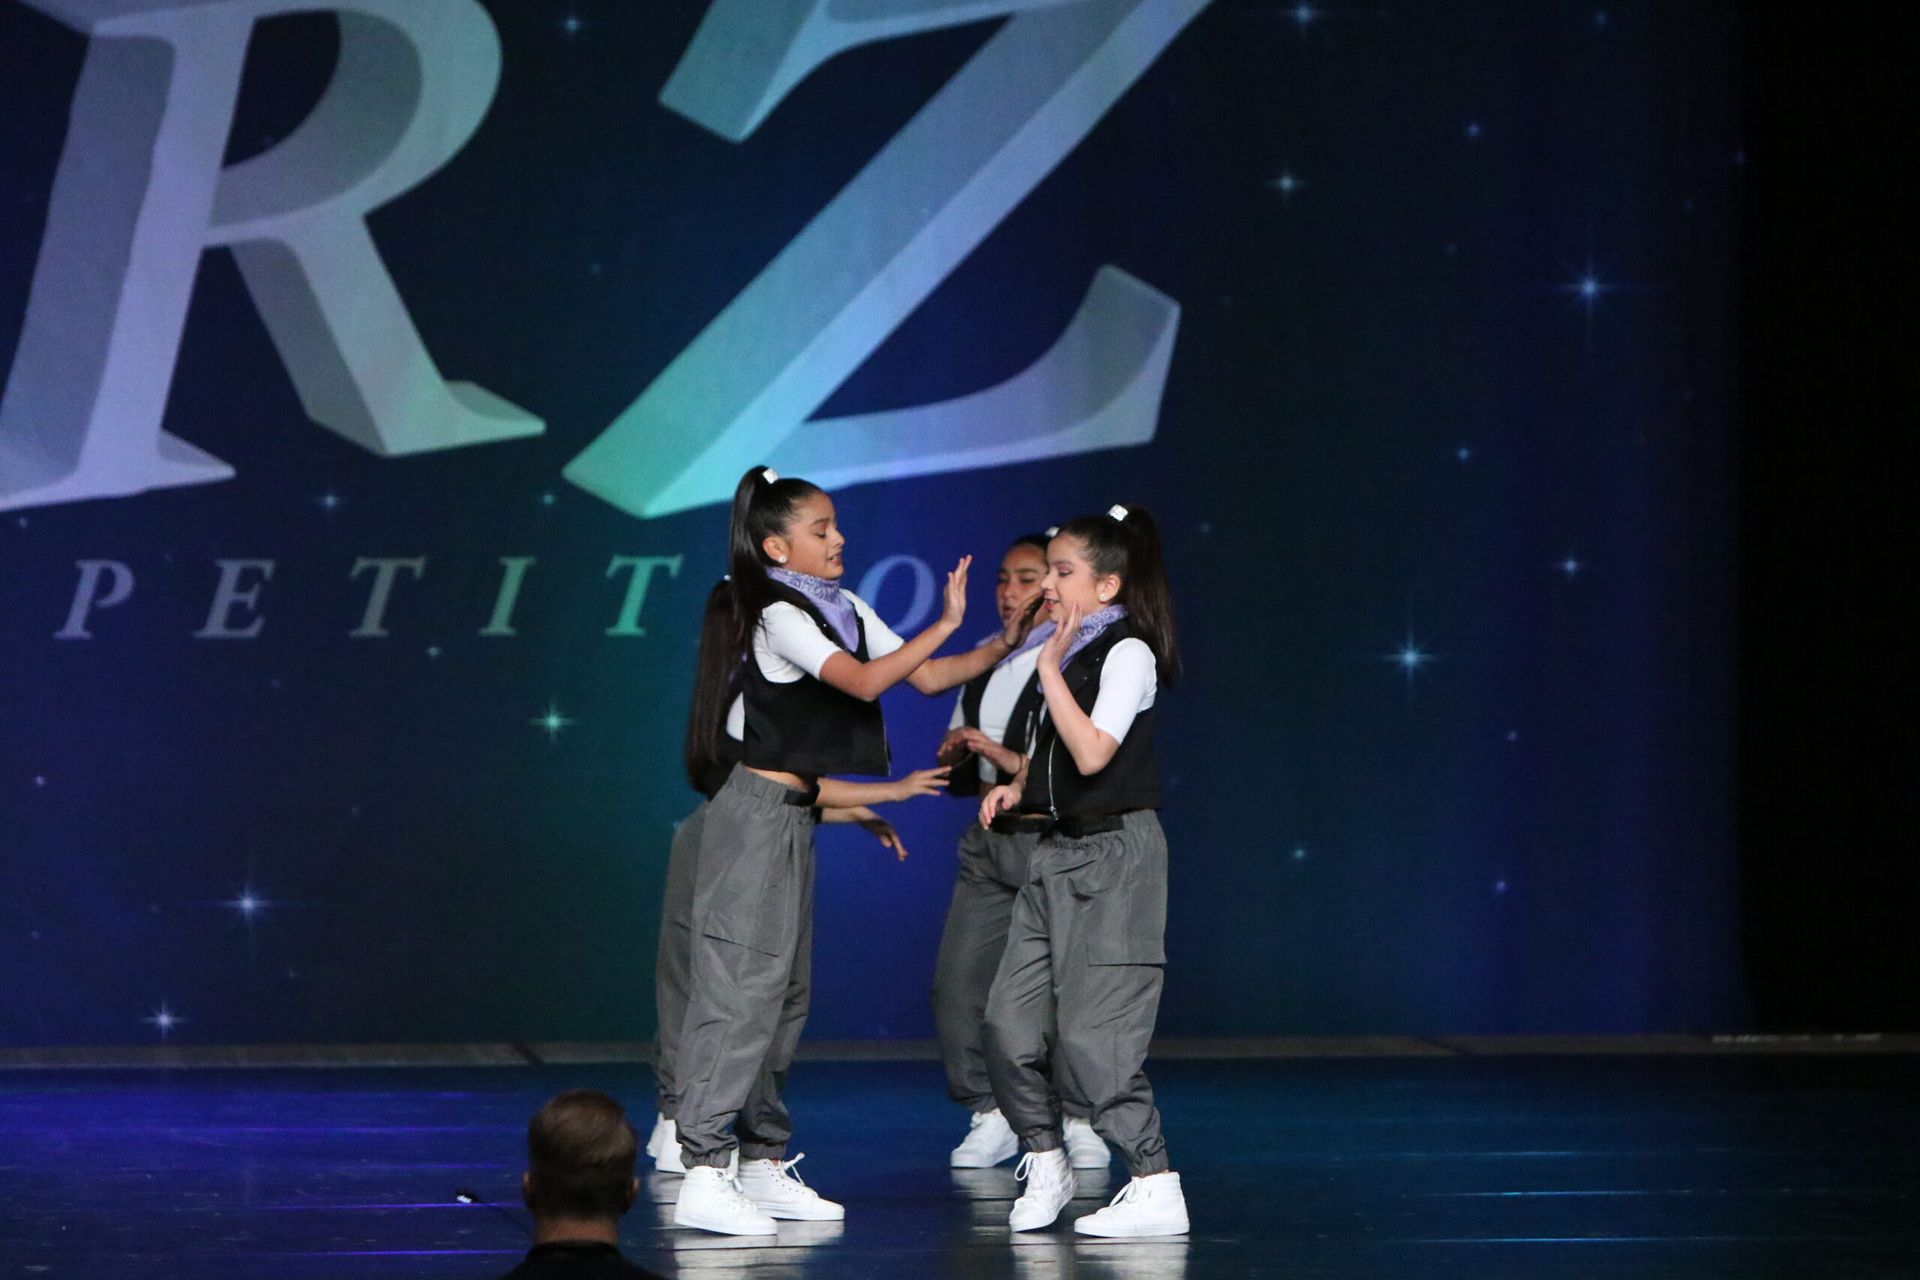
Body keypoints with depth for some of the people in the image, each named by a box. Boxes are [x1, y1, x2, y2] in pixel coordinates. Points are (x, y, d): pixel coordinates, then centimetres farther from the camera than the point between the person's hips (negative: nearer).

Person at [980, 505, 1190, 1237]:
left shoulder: (1128, 652, -12)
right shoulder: (1069, 653, 13)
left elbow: (1092, 753, -24)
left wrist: (1051, 671, -19)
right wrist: (1018, 787, 8)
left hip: (1114, 851, -9)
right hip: (1058, 851, 9)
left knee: (1090, 1032, -11)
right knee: (1010, 1022, 5)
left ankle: (1155, 1188, -5)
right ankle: (1044, 1164, 19)